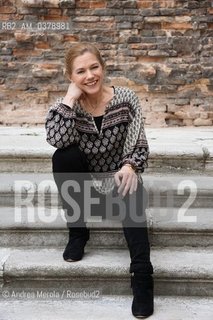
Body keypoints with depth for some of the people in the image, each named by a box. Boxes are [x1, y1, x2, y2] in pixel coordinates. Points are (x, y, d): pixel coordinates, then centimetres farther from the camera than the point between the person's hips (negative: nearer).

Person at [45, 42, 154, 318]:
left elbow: (140, 147, -8)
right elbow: (57, 140, -30)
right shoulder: (67, 104, -9)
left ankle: (142, 275, -28)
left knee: (132, 191, -34)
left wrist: (130, 167, -29)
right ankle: (77, 232, -11)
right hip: (85, 181, 2)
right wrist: (70, 97, -28)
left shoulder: (126, 99, -10)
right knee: (63, 157, -28)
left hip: (119, 178, -1)